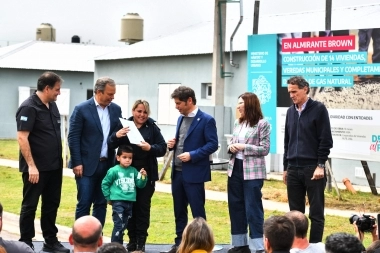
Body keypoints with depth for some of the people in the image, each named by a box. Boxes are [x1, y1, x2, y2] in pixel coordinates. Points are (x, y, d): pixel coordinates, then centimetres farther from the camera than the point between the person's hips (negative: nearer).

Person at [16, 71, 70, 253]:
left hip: (54, 166, 8)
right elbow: (22, 138, -19)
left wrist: (59, 159, 15)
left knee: (51, 204, 14)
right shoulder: (29, 108, -15)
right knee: (30, 206, 4)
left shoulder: (52, 105, 10)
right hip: (36, 168, -8)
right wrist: (31, 166, -22)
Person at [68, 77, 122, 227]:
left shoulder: (116, 109, 8)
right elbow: (73, 138, -8)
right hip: (87, 165, -5)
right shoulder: (82, 109, -7)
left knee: (101, 204, 9)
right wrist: (77, 163, -12)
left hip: (107, 165, 5)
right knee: (84, 204, -2)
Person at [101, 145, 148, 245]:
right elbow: (105, 184, -1)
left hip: (130, 202, 5)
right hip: (118, 201, -5)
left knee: (124, 225, 14)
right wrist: (109, 197, 2)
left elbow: (140, 185, 7)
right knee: (118, 225, -11)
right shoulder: (114, 171, -7)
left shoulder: (133, 171, 5)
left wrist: (143, 177, -10)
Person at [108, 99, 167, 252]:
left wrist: (150, 148, -22)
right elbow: (111, 145, -3)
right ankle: (132, 240, 15)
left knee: (143, 206, 4)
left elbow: (162, 148, -2)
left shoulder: (152, 127, 2)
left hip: (146, 173, -1)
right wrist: (116, 136, -24)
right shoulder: (124, 125, 2)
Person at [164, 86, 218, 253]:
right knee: (179, 210, 13)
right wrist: (172, 144, 1)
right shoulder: (181, 118, 14)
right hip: (177, 172, 7)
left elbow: (213, 145, -13)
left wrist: (192, 155, -21)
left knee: (197, 211, 0)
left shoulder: (206, 120, -10)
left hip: (194, 173, -7)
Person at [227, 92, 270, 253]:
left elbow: (264, 149, -10)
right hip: (235, 169, 7)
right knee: (235, 206, 10)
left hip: (252, 172, -7)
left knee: (253, 208, -6)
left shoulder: (262, 124, -8)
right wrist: (231, 146, -5)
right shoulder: (238, 123, 12)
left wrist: (244, 147, -17)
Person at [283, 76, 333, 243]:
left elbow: (326, 140, -8)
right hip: (293, 170, 6)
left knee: (316, 213, 0)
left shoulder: (318, 109, -5)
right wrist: (286, 167, 15)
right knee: (295, 213, 9)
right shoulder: (290, 111, 13)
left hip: (313, 169, -6)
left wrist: (320, 165, -13)